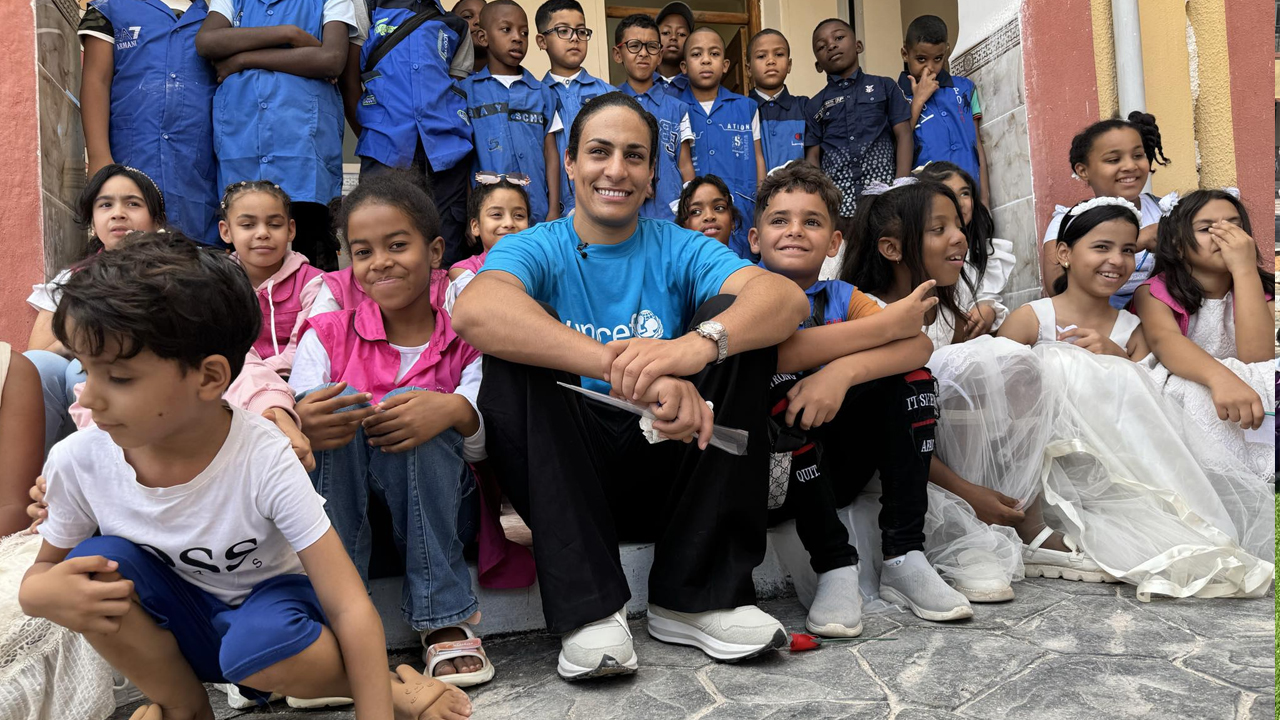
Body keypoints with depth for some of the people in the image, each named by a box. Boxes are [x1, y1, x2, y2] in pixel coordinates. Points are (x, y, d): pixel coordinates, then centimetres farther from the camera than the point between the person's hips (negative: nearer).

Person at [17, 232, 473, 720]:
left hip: (265, 606, -4)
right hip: (181, 625, 5)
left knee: (264, 645, -37)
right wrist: (41, 593, -23)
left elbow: (350, 609, -28)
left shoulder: (264, 461, -28)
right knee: (98, 565, -23)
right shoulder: (78, 461, -17)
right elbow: (46, 566, 3)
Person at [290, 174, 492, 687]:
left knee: (420, 410, -28)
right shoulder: (328, 334, 4)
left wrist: (456, 411, -34)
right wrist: (298, 424, -35)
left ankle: (444, 620, -21)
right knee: (331, 412, -25)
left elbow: (485, 445, -10)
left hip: (439, 505, -1)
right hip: (341, 506, 1)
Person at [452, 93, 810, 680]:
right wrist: (624, 369, -40)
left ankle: (695, 596, -16)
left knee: (737, 321, -15)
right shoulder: (536, 250, -1)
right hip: (566, 478, -1)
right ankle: (588, 608, -24)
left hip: (669, 470, 2)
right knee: (514, 349, -23)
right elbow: (474, 310, -27)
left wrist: (700, 342, -38)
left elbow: (788, 297, -16)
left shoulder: (678, 250, 5)